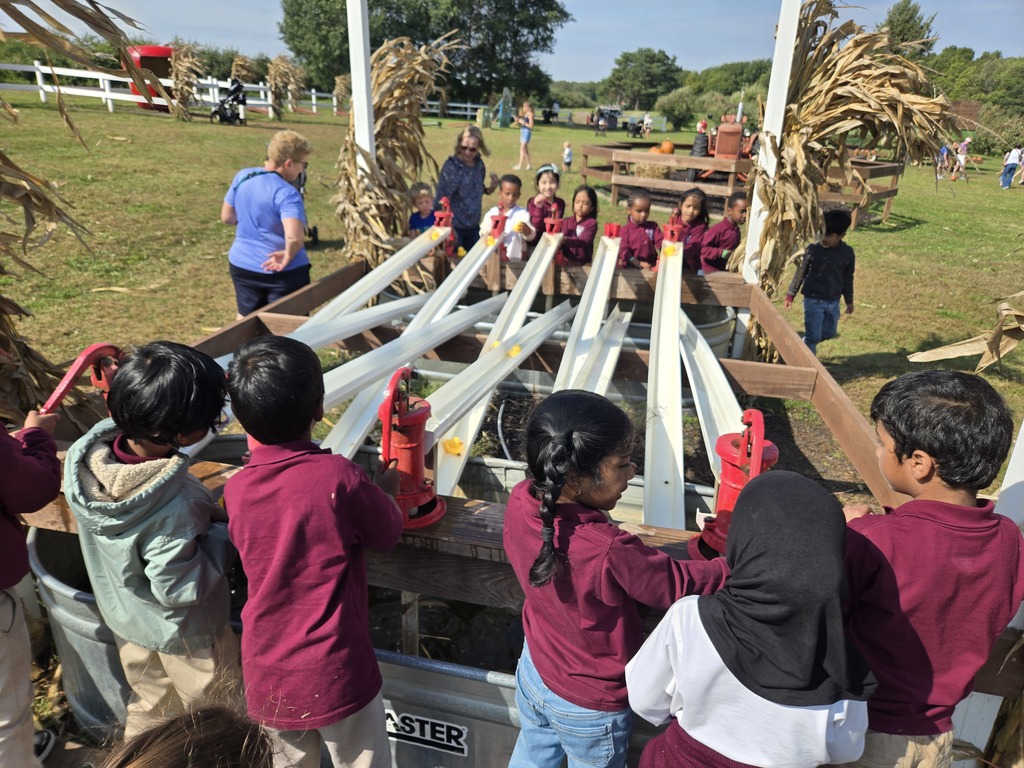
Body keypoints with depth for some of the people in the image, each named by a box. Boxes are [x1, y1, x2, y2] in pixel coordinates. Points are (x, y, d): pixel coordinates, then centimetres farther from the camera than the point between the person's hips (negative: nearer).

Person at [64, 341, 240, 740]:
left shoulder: (90, 455, -18)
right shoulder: (176, 506, -41)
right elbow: (179, 589, -30)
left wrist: (206, 516, -7)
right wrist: (224, 533, -21)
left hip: (124, 617, 7)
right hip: (182, 633, -7)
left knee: (148, 709, 32)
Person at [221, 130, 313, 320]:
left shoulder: (242, 177, -2)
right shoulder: (287, 194, -22)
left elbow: (227, 217, 9)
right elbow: (294, 238, -35)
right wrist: (288, 256, -17)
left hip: (242, 266, 6)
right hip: (283, 272, -6)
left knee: (246, 320, 23)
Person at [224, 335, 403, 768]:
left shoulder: (236, 490, -10)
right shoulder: (340, 477, -23)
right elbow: (388, 535, -6)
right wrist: (386, 489, 12)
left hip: (266, 675, 4)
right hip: (335, 675, -3)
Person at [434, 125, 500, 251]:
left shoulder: (479, 164, 0)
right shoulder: (451, 167, -18)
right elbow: (441, 199, -18)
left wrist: (490, 188, -4)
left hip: (474, 225, 6)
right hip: (454, 226, -6)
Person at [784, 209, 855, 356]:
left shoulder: (847, 253, -4)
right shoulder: (813, 249, -10)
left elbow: (848, 278, 8)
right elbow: (801, 273, 0)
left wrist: (849, 300, 15)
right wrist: (791, 294, 3)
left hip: (833, 301, 4)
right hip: (813, 299, -4)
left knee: (829, 332, 16)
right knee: (813, 335, -3)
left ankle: (804, 346, 40)